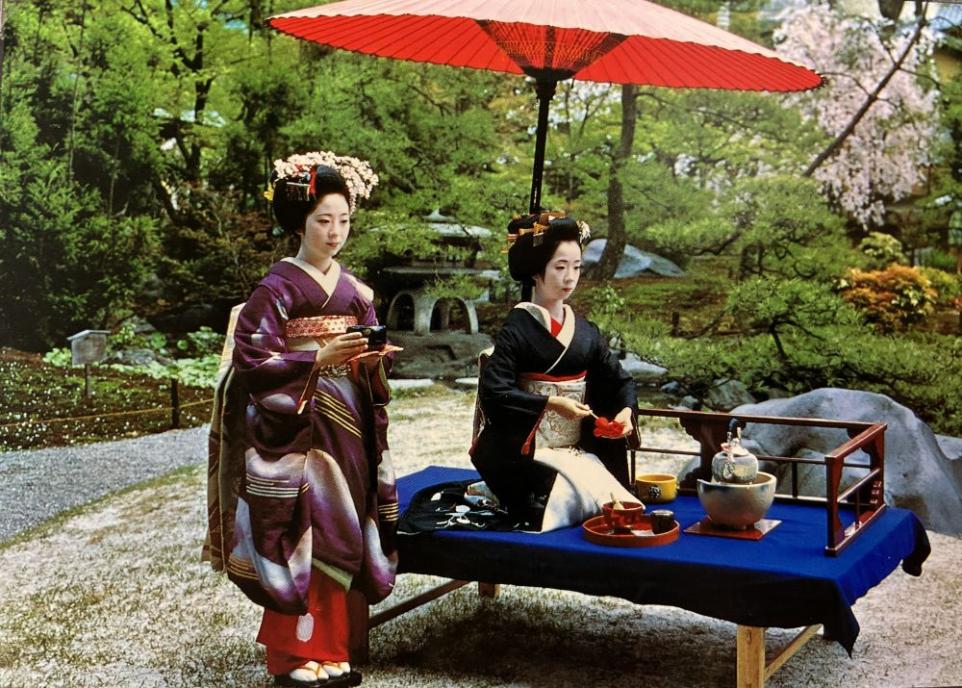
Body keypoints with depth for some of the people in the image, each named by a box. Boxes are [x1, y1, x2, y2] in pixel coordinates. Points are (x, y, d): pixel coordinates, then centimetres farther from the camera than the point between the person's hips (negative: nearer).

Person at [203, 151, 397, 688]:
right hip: (296, 431, -6)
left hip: (349, 430, 6)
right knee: (304, 538, -5)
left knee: (339, 536, 8)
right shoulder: (277, 289, -7)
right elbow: (252, 362, -14)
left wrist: (375, 358, -7)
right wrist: (318, 358, -21)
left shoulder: (355, 291, 12)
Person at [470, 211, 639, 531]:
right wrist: (551, 404, -22)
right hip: (528, 452, -6)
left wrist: (625, 410, -9)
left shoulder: (585, 331, 9)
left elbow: (619, 380, 12)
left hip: (578, 450, 6)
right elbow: (493, 391, -17)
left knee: (620, 505, -14)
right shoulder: (517, 330, -8)